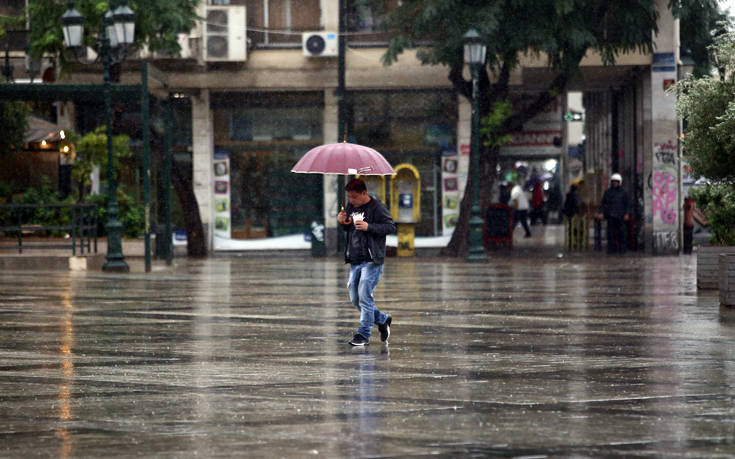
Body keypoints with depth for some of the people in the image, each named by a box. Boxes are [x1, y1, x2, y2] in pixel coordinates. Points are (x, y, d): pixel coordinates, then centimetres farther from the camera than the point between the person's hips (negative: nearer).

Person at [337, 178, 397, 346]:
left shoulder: (377, 207, -9)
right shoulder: (351, 207, 13)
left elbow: (391, 227, -13)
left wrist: (368, 227, -23)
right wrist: (342, 222, 3)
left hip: (371, 261, -8)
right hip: (355, 261, 8)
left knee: (364, 295, -13)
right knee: (355, 298, 8)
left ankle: (364, 334, -6)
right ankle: (383, 320, 26)